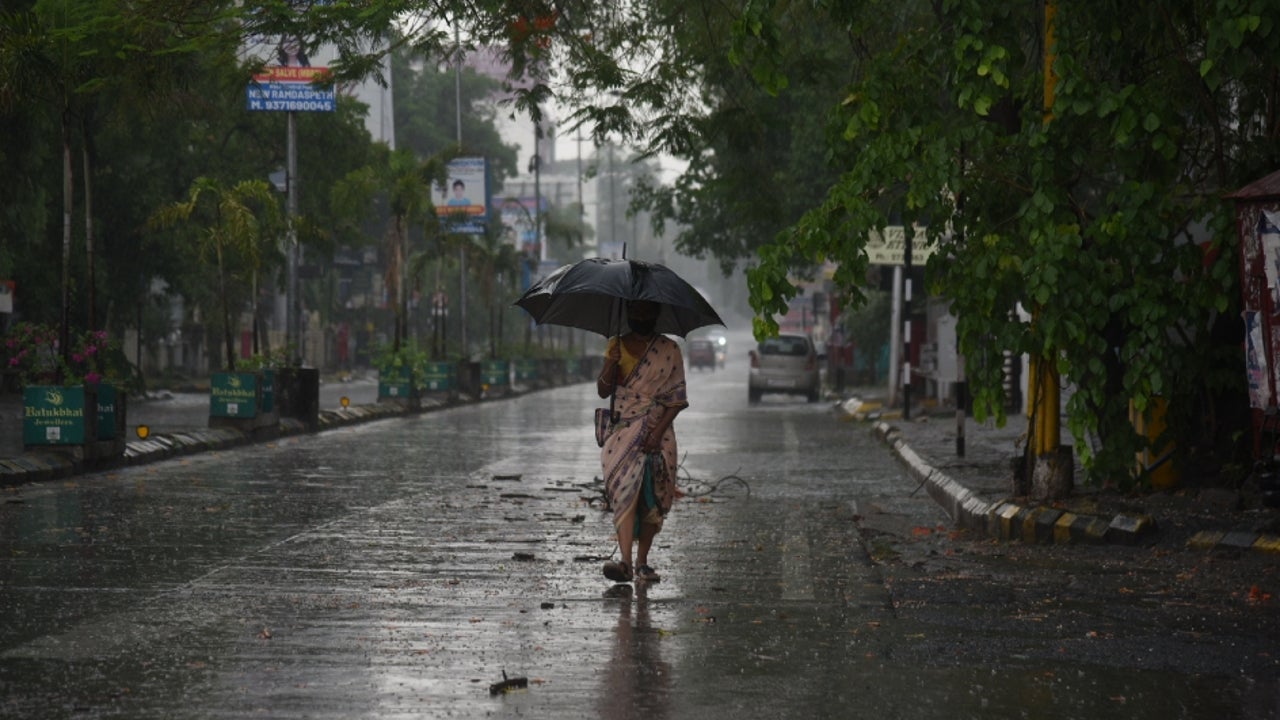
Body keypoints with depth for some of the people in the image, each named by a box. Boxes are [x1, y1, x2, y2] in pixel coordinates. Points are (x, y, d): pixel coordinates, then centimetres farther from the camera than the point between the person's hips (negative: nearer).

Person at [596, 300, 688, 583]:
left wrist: (659, 431, -11)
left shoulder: (668, 350, 5)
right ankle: (625, 562, -27)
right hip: (622, 430, 0)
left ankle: (642, 563, 14)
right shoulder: (616, 346, 9)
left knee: (651, 498, 1)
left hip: (657, 433, 0)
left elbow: (677, 397, 1)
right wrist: (610, 366, -13)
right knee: (625, 490, -17)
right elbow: (603, 391, 7)